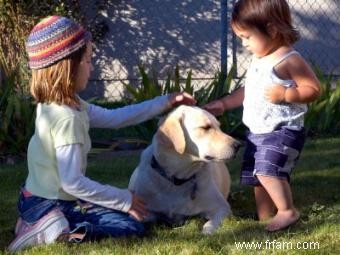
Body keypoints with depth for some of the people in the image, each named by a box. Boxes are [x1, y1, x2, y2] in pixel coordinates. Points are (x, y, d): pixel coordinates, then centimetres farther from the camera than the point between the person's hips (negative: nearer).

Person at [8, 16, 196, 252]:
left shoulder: (62, 105, 4)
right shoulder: (66, 117, -25)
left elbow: (113, 118, 13)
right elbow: (72, 182, -29)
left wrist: (166, 102, 13)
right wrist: (125, 200, -20)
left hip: (42, 197, 9)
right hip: (51, 205, -9)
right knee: (133, 227, -10)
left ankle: (43, 223, 12)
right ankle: (56, 231, -14)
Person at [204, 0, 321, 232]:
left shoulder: (289, 60, -15)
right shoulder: (259, 59, 11)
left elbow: (314, 89, -16)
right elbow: (249, 91, 23)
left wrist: (284, 94, -25)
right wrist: (223, 104, 17)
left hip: (283, 131, -9)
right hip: (257, 132, 9)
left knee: (267, 170, -26)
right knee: (258, 176, 12)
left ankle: (288, 211, -14)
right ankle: (265, 219, 22)